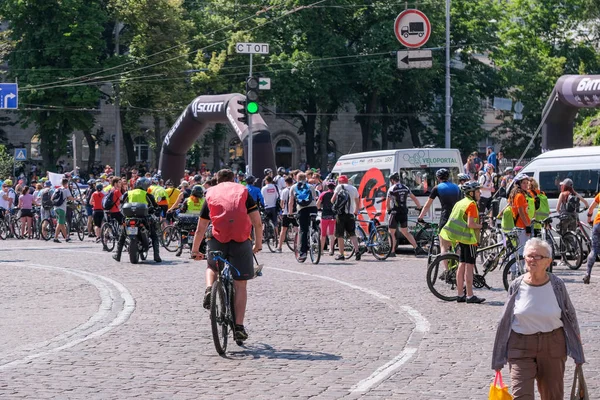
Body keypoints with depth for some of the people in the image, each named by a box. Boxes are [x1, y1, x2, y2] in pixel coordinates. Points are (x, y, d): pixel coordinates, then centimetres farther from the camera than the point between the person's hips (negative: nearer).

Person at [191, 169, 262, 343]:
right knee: (240, 286, 6)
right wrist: (258, 243, 22)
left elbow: (200, 228, 18)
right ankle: (239, 327, 2)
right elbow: (257, 223, 8)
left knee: (212, 267, 32)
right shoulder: (243, 192, 14)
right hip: (241, 241, -1)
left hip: (218, 240, 1)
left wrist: (195, 250, 28)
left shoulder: (211, 194, 18)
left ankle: (209, 289, 1)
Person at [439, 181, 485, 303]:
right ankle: (470, 296, -7)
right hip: (469, 238, -9)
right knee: (469, 266, -7)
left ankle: (460, 295, 13)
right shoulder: (471, 204, -14)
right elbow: (470, 224, -22)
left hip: (461, 238, 9)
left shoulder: (460, 203, 14)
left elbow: (454, 220, 16)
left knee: (462, 265, 10)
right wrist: (481, 226, -6)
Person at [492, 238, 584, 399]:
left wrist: (578, 352, 9)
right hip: (521, 346, -1)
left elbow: (570, 317, 6)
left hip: (553, 346, 1)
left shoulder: (557, 285, -5)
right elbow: (505, 321, 5)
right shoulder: (516, 286, -4)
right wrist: (499, 359, 7)